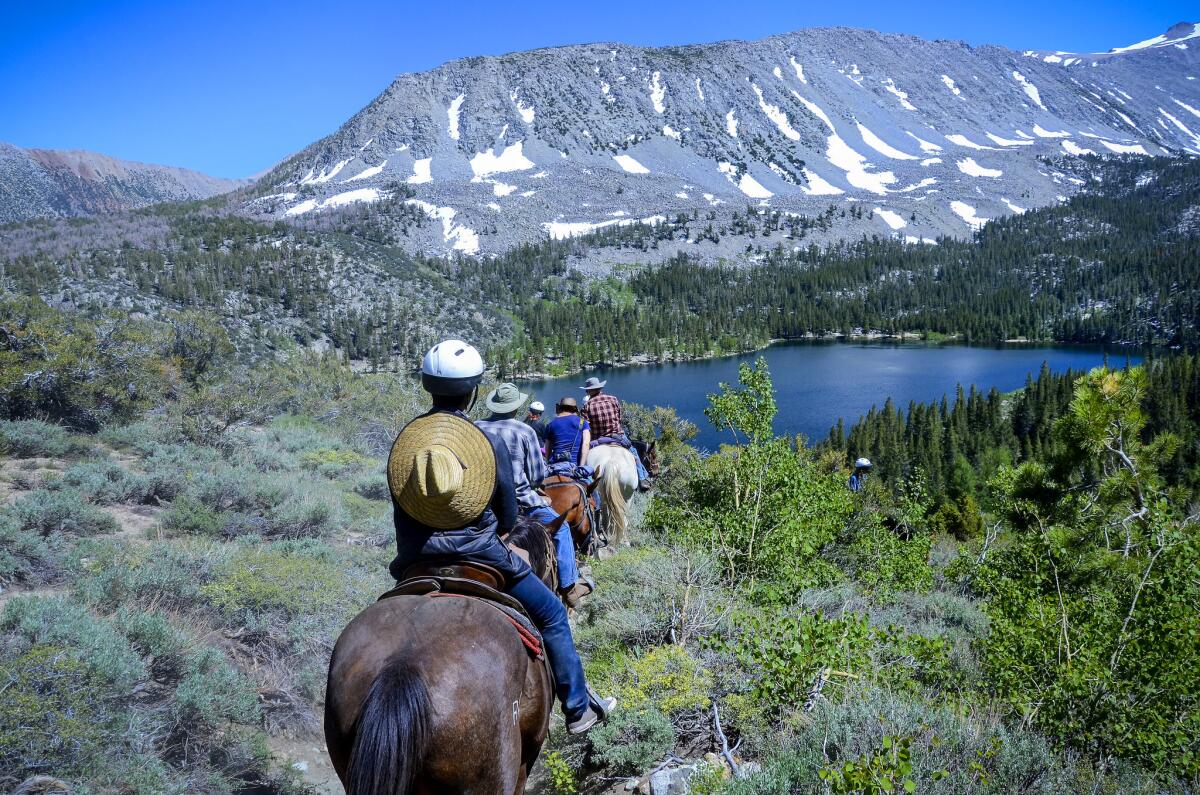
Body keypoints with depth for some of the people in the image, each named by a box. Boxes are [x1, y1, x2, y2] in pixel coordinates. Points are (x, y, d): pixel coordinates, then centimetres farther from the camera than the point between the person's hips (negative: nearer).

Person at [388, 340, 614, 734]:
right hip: (479, 554, -3)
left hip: (415, 561, 3)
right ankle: (578, 708, 25)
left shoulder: (405, 438, -2)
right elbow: (507, 516, -3)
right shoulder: (490, 440, -11)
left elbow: (402, 511, 8)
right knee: (551, 613, 17)